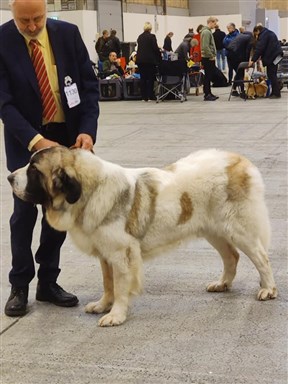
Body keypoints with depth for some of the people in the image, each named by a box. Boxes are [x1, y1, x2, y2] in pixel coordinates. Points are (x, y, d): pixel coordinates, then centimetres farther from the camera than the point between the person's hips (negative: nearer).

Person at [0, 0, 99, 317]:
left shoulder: (68, 34, -5)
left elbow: (89, 85, -1)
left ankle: (48, 282, 20)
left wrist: (87, 130, -15)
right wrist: (35, 140, -27)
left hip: (67, 136, 3)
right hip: (26, 141, -3)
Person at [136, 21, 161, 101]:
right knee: (150, 78, 1)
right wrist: (159, 56, 3)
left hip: (140, 60, 5)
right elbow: (155, 48, -11)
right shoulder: (152, 36, -8)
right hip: (150, 60, -5)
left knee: (143, 78, 8)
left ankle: (144, 96, 8)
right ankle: (150, 96, -1)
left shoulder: (140, 37, 8)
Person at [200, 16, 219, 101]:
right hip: (208, 58, -10)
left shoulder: (208, 31, 17)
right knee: (208, 76, -5)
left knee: (210, 75, 13)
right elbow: (205, 47, -23)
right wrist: (211, 56, -17)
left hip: (210, 58, 10)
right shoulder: (206, 32, -16)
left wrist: (213, 55, 15)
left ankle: (208, 93, 19)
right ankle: (207, 95, -1)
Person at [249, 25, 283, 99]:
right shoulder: (268, 33, 22)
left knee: (271, 75, -8)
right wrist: (260, 56, 15)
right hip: (275, 55, 10)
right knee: (272, 75, 12)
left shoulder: (263, 35, -10)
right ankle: (274, 92, 14)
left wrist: (253, 60, -14)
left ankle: (276, 93, -8)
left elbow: (259, 48, -16)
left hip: (273, 56, -10)